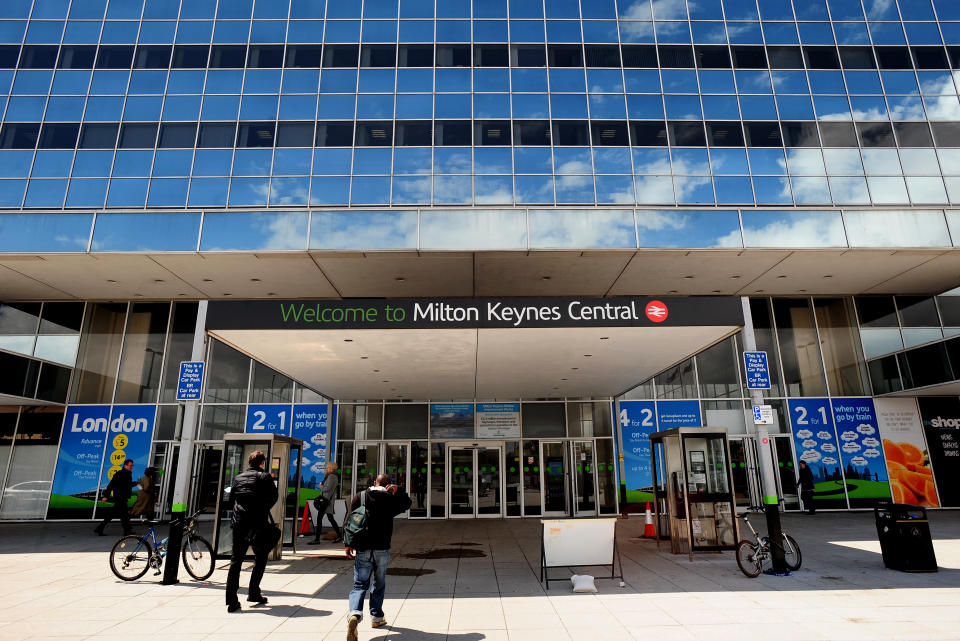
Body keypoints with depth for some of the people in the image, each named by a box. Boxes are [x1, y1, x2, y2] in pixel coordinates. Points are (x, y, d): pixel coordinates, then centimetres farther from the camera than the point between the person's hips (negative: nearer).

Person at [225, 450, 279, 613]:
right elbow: (273, 497, -6)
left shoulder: (238, 477, 12)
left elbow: (231, 498, 16)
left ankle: (231, 601, 4)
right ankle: (253, 593, 13)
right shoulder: (265, 477, -2)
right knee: (261, 557, 14)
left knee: (236, 561, 7)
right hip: (257, 524, -4)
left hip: (239, 523, 4)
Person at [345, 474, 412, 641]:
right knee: (379, 584, 17)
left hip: (363, 548, 0)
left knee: (359, 584, 3)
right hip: (382, 548, 0)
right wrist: (397, 490, 10)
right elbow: (407, 503, 19)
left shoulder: (359, 497, 1)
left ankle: (355, 614, -20)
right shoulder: (391, 499, -1)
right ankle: (376, 617, 26)